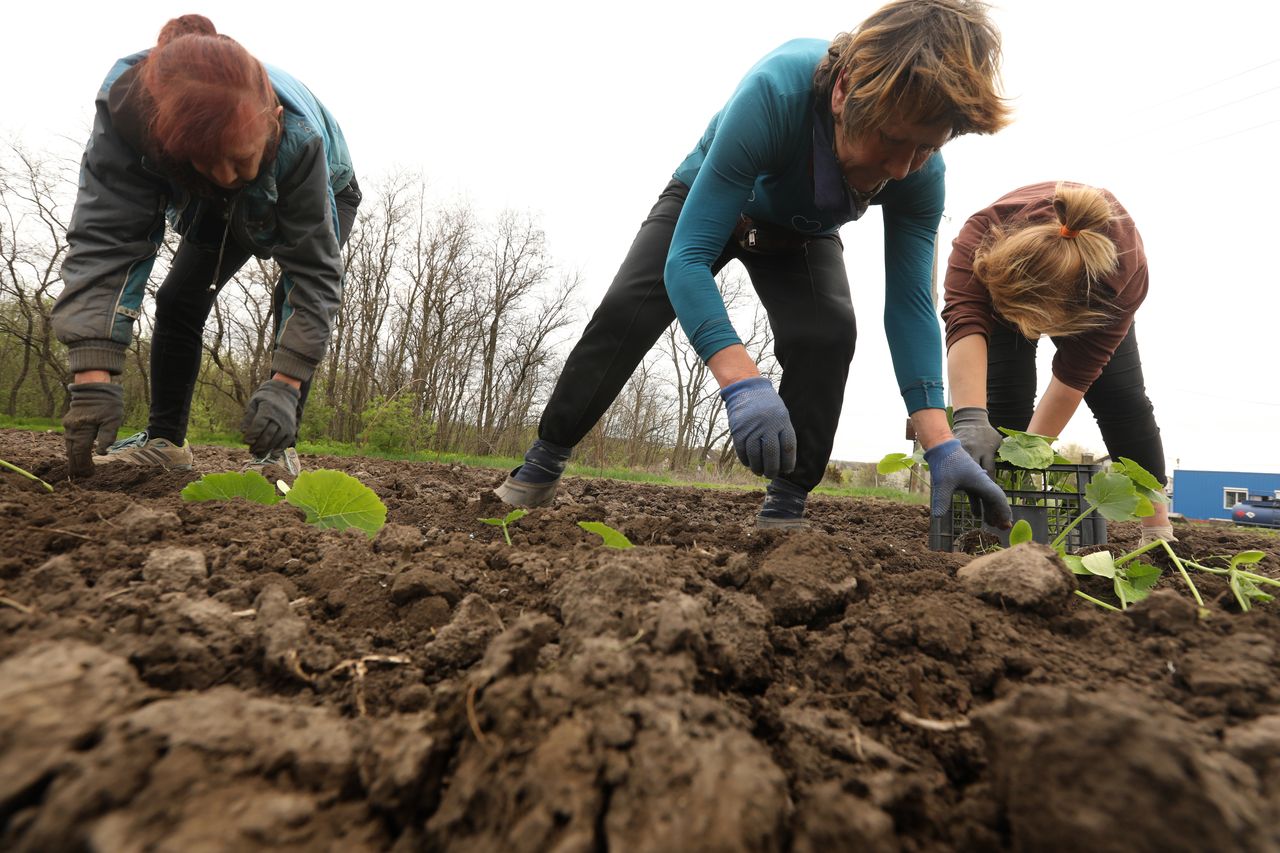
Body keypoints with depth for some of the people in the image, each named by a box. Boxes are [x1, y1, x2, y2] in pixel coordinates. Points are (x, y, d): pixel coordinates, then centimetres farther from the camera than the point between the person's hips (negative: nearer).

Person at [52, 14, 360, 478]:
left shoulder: (298, 139, -43)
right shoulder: (127, 105, -35)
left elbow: (314, 270, -41)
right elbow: (104, 239, -38)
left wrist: (286, 383, -51)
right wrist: (93, 377, -49)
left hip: (322, 196, -3)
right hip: (217, 208, 3)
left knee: (292, 299, -25)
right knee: (177, 299, -8)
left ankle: (278, 446, -17)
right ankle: (165, 439, 4)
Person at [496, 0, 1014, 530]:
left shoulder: (921, 171, -29)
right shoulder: (773, 93, -41)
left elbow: (910, 305, -28)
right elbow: (687, 257, -46)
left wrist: (939, 443, -38)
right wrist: (741, 382, -59)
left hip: (800, 237, 2)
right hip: (705, 201, -2)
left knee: (828, 333, -27)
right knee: (627, 309, -21)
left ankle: (786, 502, -13)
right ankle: (542, 466, -4)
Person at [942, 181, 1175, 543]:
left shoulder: (1126, 267, -39)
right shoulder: (983, 231, -44)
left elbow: (1076, 374, -36)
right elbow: (964, 319, -55)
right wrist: (971, 418, -67)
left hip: (1092, 294, 1)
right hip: (1002, 278, 0)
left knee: (1120, 394, -9)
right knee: (1006, 393, -18)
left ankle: (1158, 525, 3)